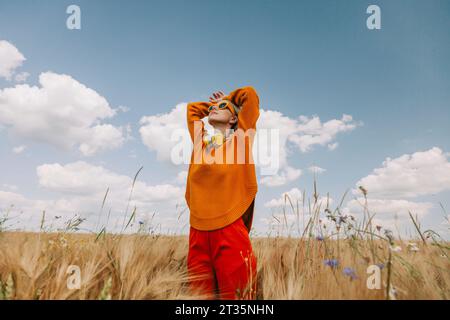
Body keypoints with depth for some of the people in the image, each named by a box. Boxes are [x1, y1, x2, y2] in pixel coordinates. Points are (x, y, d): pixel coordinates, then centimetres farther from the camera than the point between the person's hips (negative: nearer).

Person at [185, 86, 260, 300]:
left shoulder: (240, 137, 6)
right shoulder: (200, 138, 16)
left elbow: (250, 94, 11)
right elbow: (192, 108, 33)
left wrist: (228, 99, 26)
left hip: (230, 229, -4)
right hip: (198, 230, 4)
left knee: (235, 291, -2)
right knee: (200, 292, 9)